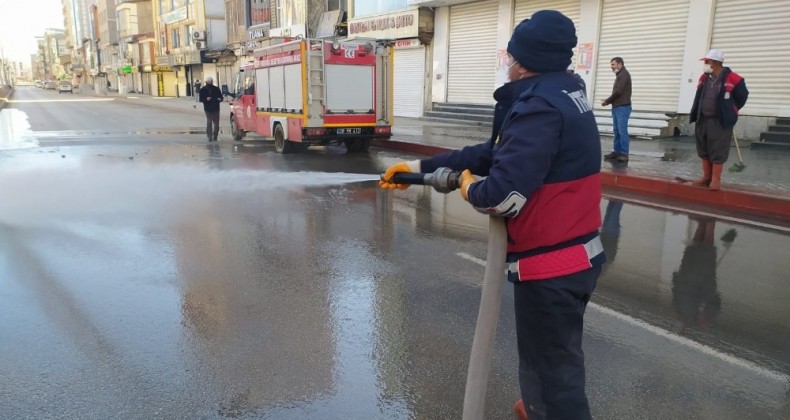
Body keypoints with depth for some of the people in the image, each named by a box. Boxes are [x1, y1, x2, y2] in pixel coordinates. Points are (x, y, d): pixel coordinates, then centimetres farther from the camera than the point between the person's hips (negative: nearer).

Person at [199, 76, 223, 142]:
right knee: (209, 122, -6)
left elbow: (221, 97, 12)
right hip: (208, 109, -2)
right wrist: (206, 99, -19)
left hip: (216, 109, 2)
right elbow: (201, 99, 1)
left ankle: (215, 136, 12)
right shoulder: (203, 89, 4)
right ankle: (209, 136, -4)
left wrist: (220, 99, -12)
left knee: (216, 123, 3)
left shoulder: (216, 89, 9)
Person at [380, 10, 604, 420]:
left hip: (551, 266, -10)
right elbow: (493, 153, 11)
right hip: (578, 254, 10)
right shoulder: (563, 94, 9)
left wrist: (470, 188, -6)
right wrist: (420, 167, 10)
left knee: (554, 364, 7)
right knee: (545, 350, 30)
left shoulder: (539, 106, -23)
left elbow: (503, 196, -29)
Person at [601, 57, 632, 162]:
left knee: (622, 131, -11)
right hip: (617, 107, 10)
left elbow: (618, 91, -16)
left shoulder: (624, 74, -8)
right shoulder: (620, 75, 21)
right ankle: (617, 152, 13)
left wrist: (607, 101, -6)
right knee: (617, 131, 9)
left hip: (622, 107, -10)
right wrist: (609, 101, 4)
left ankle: (624, 154, -12)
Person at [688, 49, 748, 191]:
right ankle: (706, 177, 19)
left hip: (720, 121, -6)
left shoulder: (731, 79, -10)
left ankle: (716, 179, 3)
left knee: (717, 151, -4)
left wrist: (730, 111, 10)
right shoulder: (704, 78, 8)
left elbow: (742, 96, 1)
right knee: (703, 150, 10)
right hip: (702, 120, 6)